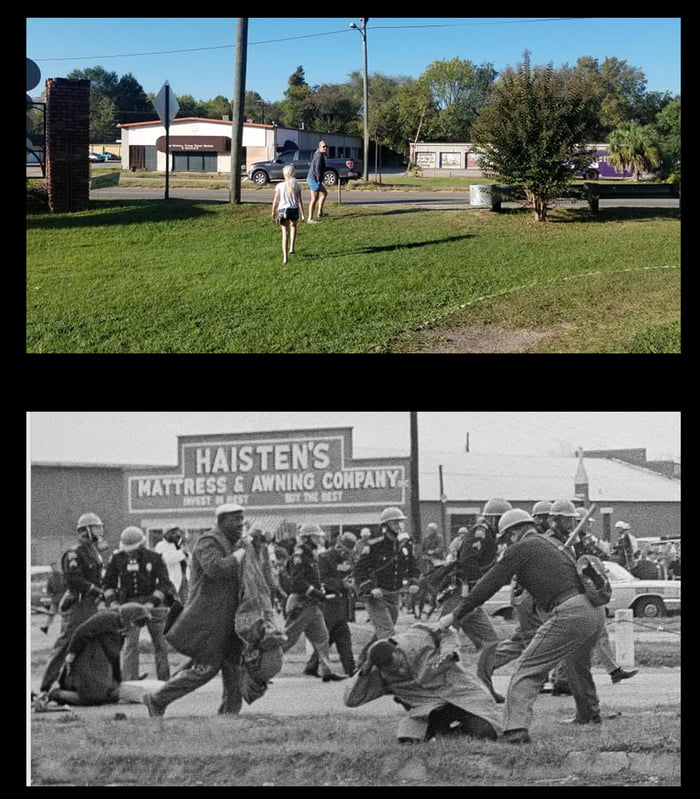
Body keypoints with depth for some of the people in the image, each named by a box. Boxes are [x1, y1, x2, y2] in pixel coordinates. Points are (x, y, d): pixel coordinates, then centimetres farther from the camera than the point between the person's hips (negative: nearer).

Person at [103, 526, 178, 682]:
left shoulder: (155, 558, -3)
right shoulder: (117, 558, 2)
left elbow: (163, 583, -7)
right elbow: (109, 584, 8)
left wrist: (151, 603, -19)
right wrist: (113, 603, -7)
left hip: (153, 602, 0)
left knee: (160, 643, 5)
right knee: (130, 643, -12)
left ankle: (164, 680, 16)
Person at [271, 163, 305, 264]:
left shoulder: (280, 186, -5)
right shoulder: (297, 186, -4)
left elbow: (275, 200, -1)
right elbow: (299, 201, -5)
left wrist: (273, 212, 13)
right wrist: (302, 214, 0)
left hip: (283, 210, -1)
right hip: (294, 210, 1)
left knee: (285, 233, 2)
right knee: (293, 226, 33)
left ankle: (285, 257, -5)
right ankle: (292, 247, 30)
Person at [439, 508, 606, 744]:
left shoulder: (519, 549, 3)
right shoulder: (551, 546, 26)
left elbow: (488, 585, 3)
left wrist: (455, 615, 9)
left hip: (570, 614, -9)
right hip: (596, 611, 9)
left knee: (528, 669, -7)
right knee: (578, 664, 34)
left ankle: (516, 727, -20)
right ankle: (589, 714, 51)